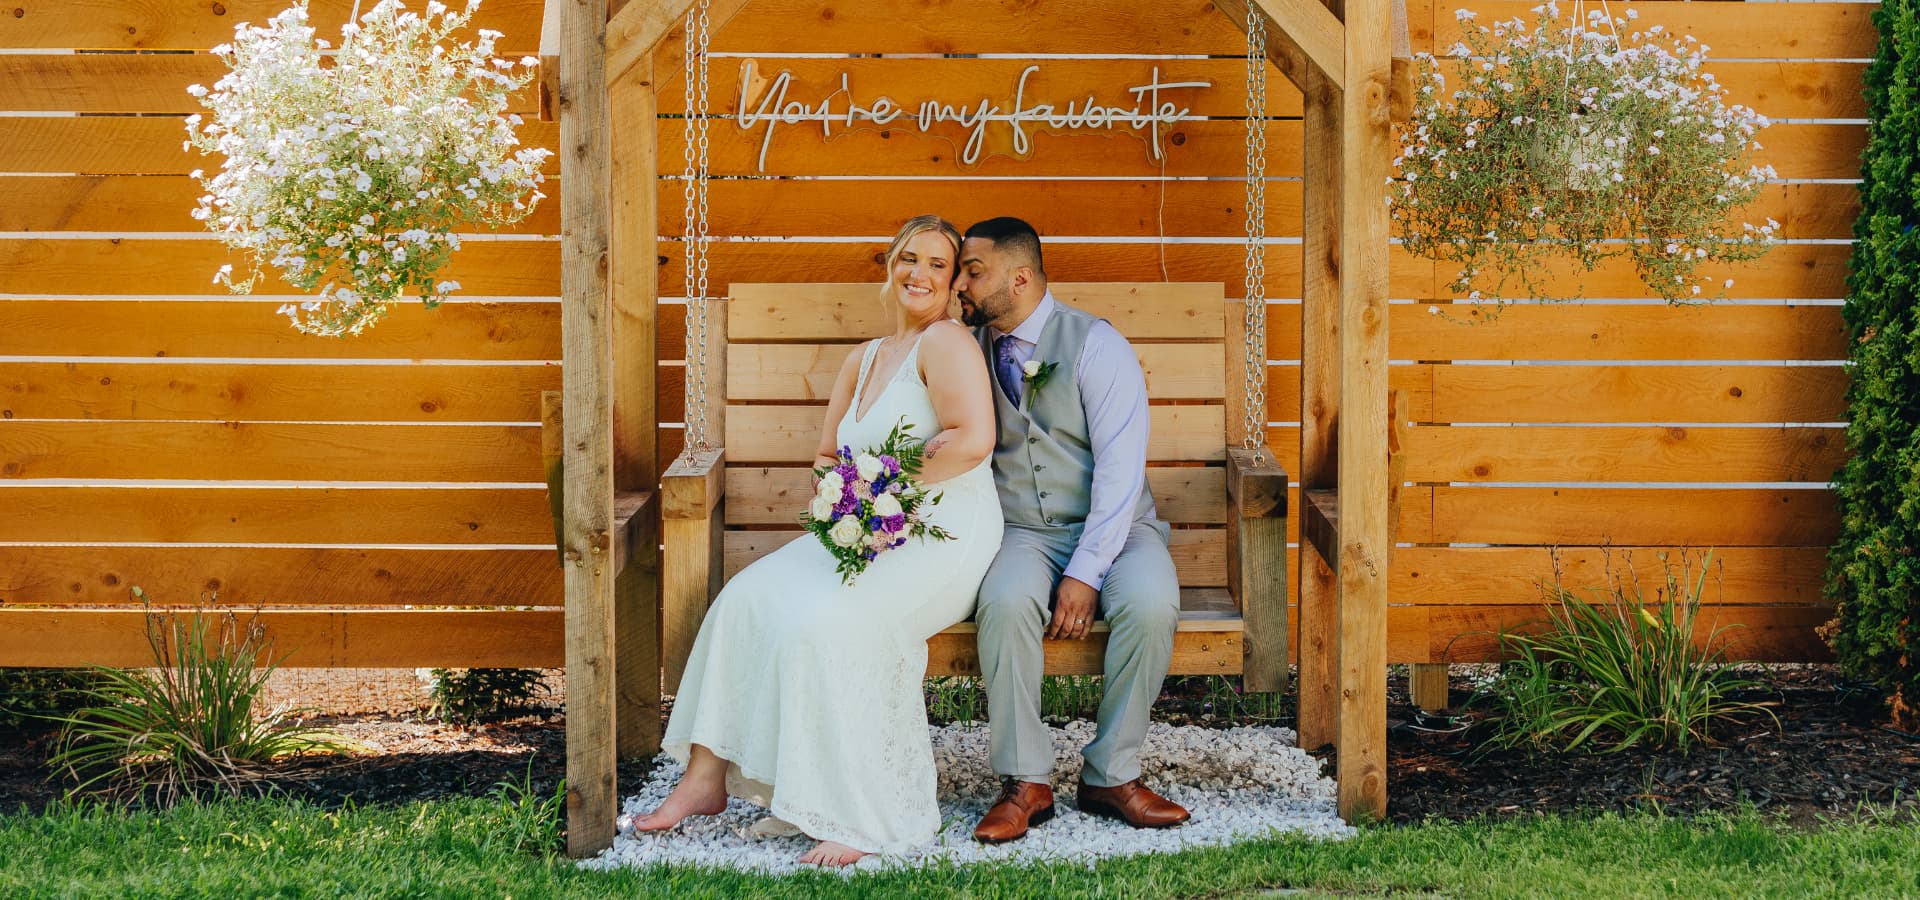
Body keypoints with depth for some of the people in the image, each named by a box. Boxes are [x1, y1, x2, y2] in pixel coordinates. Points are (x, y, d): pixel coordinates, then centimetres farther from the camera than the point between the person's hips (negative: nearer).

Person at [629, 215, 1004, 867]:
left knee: (826, 625, -30)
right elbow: (827, 457, 24)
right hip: (866, 537, 8)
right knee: (747, 599, -11)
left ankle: (860, 815, -21)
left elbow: (972, 439, -22)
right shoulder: (862, 360, 19)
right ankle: (707, 775, -8)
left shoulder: (946, 342, -7)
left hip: (942, 541, -8)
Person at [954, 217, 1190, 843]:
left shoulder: (1096, 346, -8)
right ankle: (1026, 782, -20)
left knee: (1150, 603, -34)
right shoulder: (970, 351, 7)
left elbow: (1121, 468, -14)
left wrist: (1085, 573, -23)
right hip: (1023, 531, 2)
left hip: (1112, 528, -2)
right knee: (1006, 601, -33)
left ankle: (1111, 775, -16)